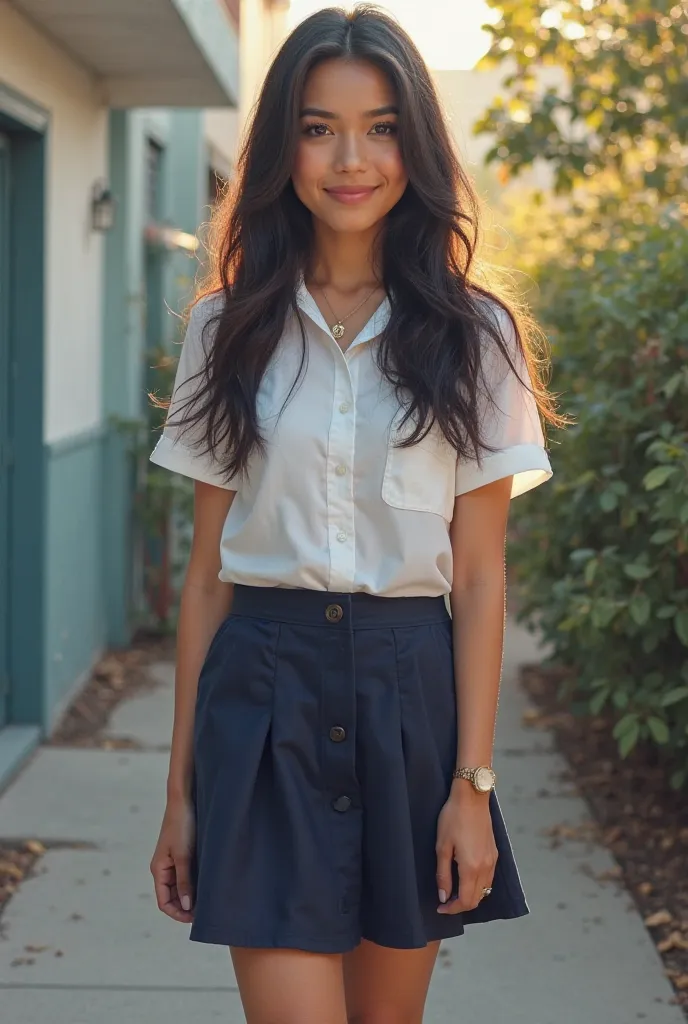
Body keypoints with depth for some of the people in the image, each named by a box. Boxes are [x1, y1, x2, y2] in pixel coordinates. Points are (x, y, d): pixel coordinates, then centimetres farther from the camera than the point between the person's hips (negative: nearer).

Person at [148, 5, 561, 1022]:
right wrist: (182, 788, 4)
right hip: (264, 689, 0)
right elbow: (208, 568, 5)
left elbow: (480, 576, 1)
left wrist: (473, 784, -6)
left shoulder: (473, 334, 2)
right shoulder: (229, 328, 4)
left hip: (411, 688, 0)